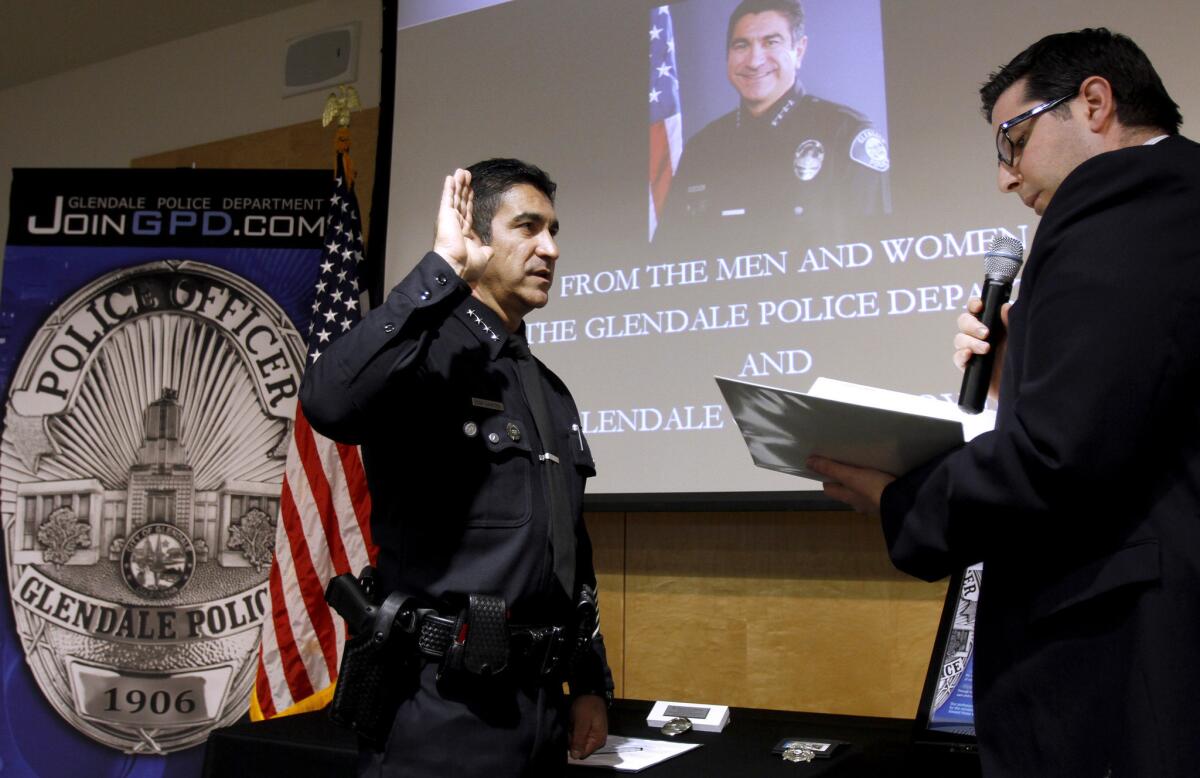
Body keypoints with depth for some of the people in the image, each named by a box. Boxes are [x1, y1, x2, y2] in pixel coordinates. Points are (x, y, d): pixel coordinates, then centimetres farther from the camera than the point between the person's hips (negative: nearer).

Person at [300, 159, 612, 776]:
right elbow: (331, 404, -35)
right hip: (443, 701, -8)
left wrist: (590, 682, 15)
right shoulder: (432, 351, -11)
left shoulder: (552, 392, 14)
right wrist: (442, 267, -27)